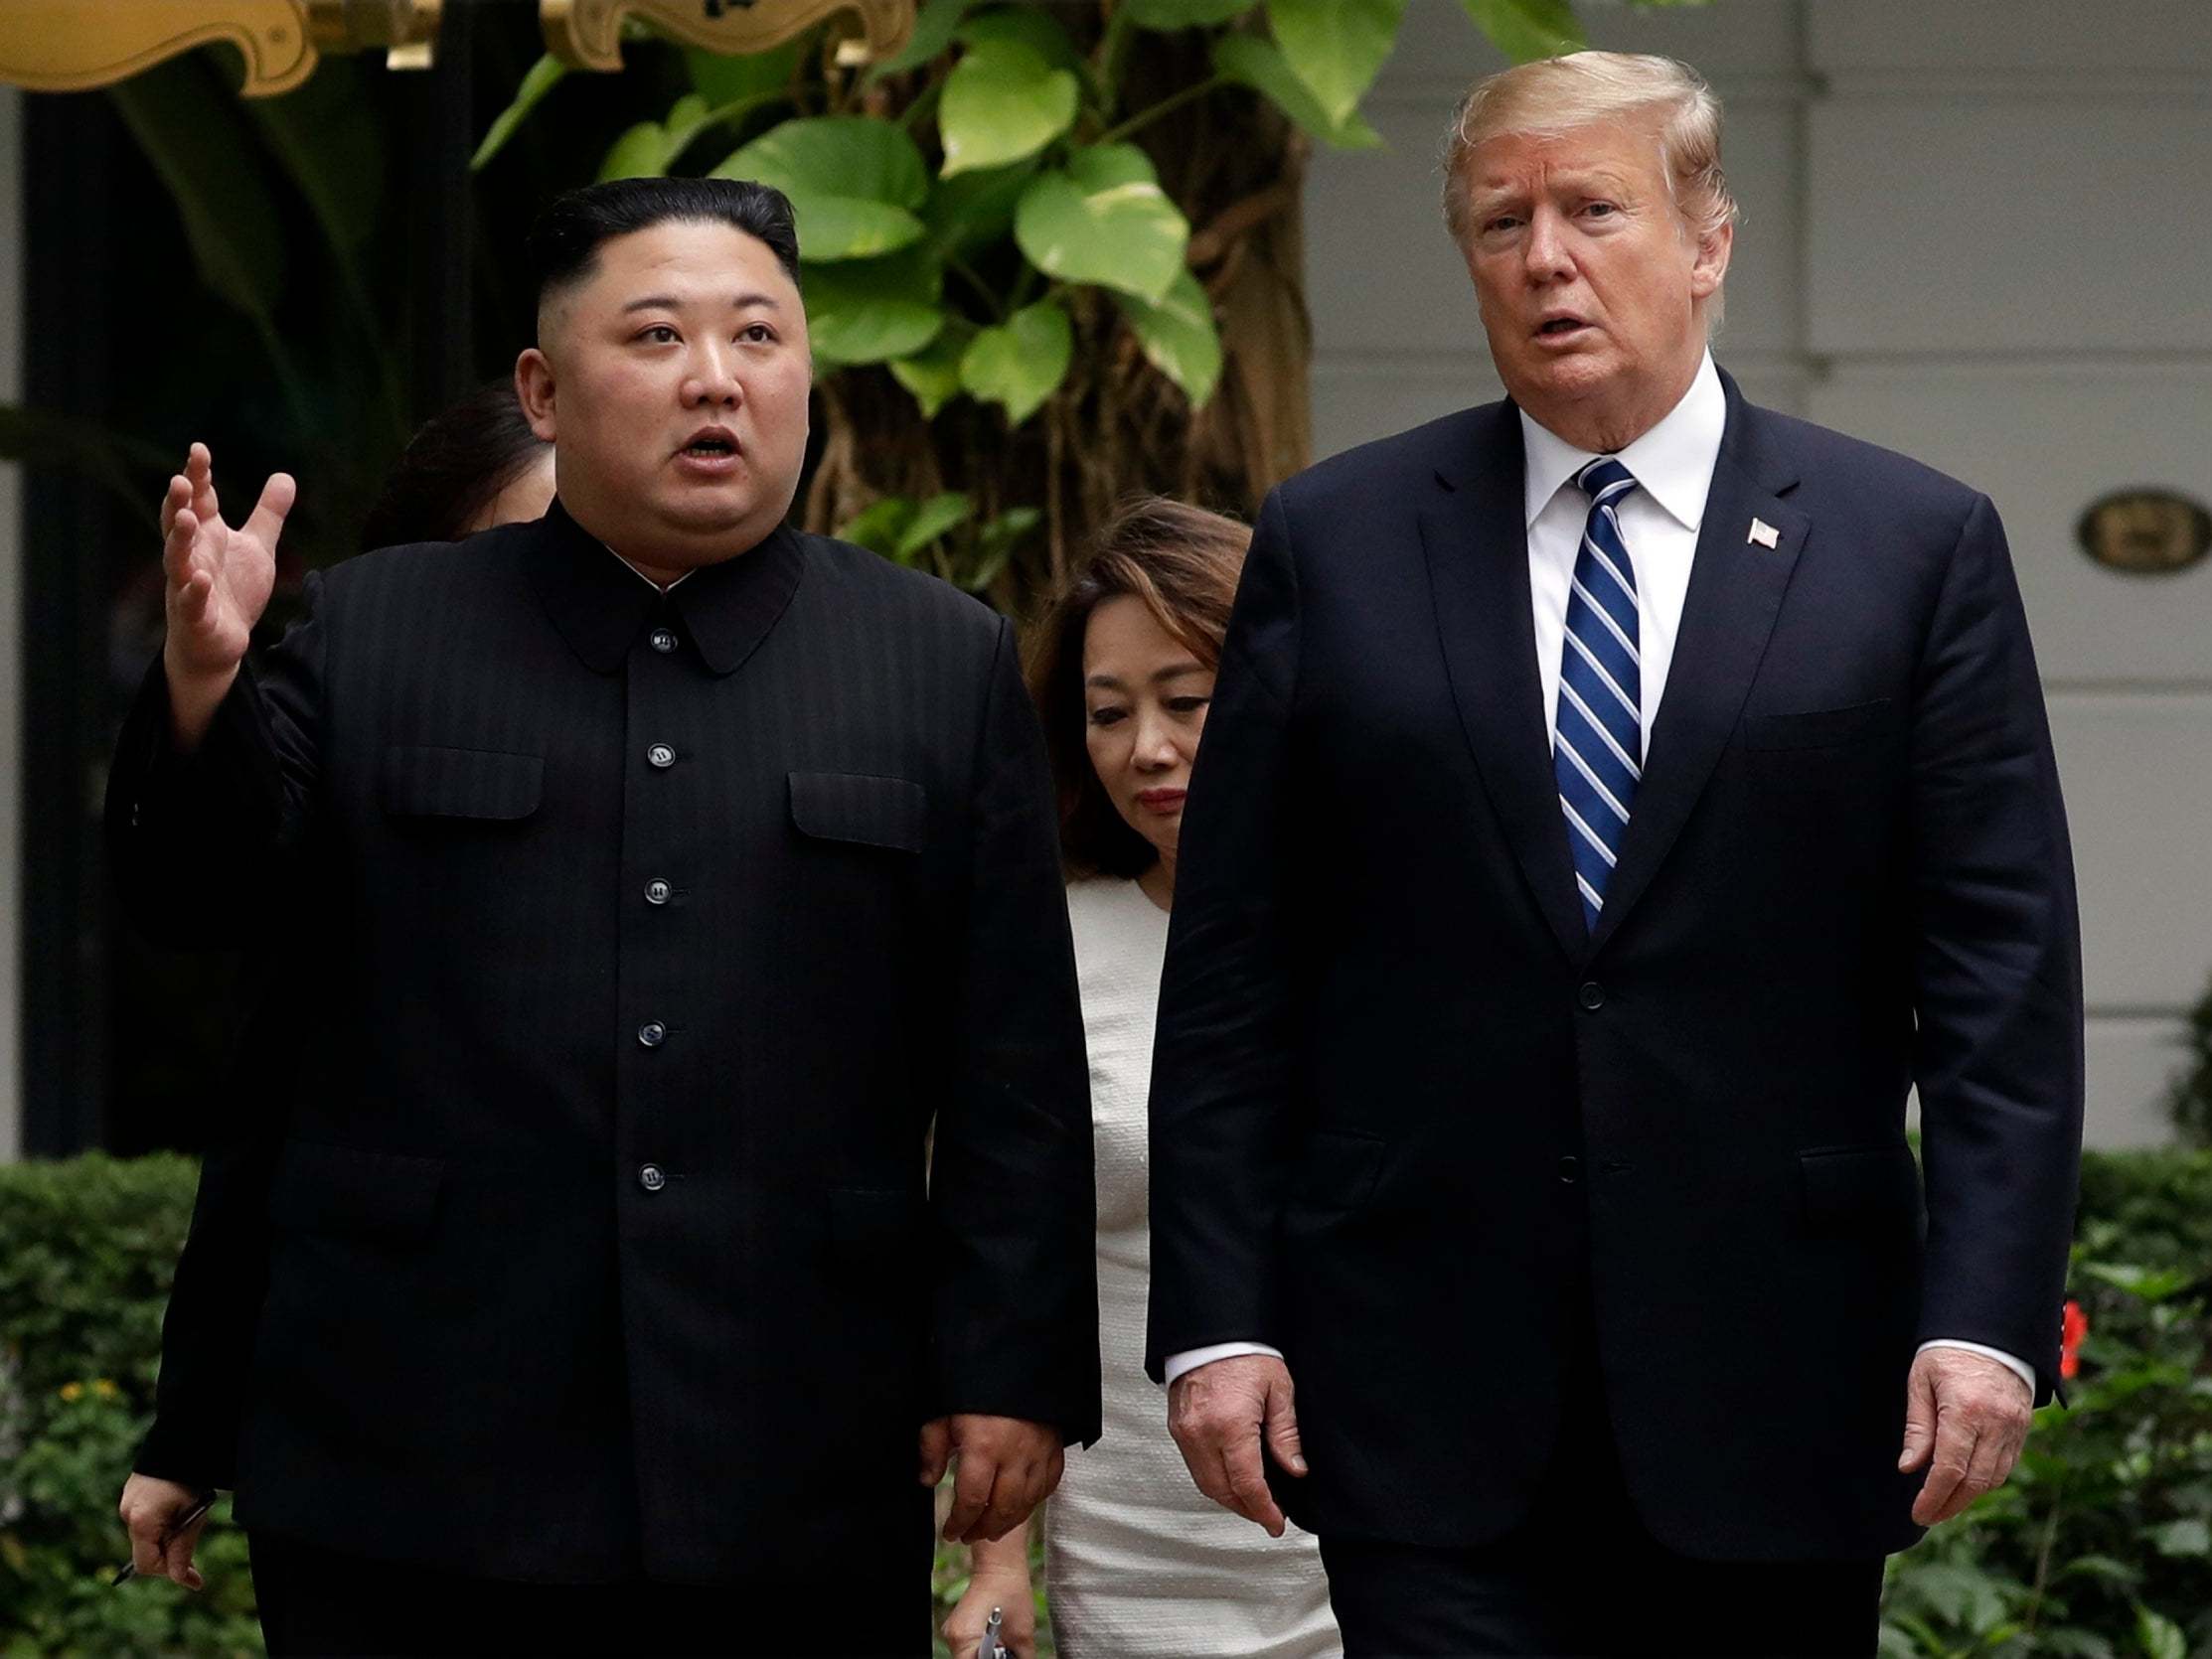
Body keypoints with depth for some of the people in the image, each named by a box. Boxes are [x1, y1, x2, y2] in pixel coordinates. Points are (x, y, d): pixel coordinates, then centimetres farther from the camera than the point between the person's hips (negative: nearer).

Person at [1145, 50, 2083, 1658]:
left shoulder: (1915, 545, 4)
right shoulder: (1334, 543, 6)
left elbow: (2002, 967, 0)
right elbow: (1233, 970, 5)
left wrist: (1987, 1315, -10)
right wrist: (1216, 1318, -2)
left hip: (1773, 1380, 0)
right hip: (1426, 1382, 0)